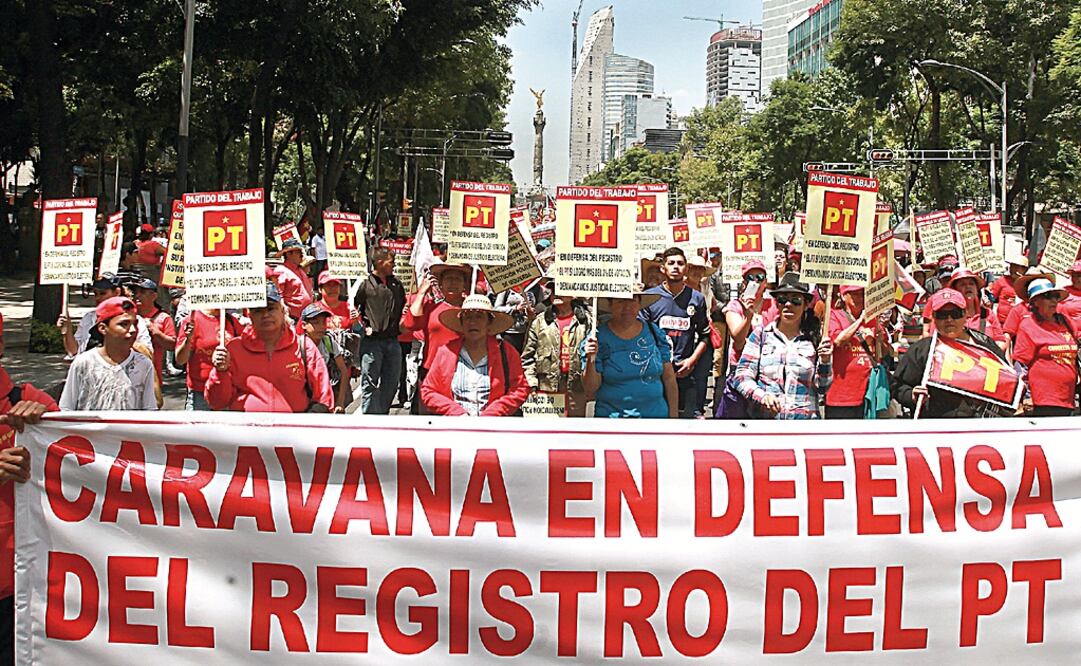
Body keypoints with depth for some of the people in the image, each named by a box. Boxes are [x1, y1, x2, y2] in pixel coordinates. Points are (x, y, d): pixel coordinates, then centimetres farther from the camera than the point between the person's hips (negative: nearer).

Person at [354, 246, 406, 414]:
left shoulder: (397, 285, 13)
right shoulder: (365, 284, -4)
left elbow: (403, 307, 26)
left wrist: (401, 324, 14)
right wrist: (363, 327, -6)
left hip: (392, 340, 6)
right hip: (372, 341, -6)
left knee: (391, 383, 9)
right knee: (370, 385, -2)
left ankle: (382, 414, 20)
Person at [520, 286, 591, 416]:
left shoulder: (585, 320, 7)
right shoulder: (539, 321, 10)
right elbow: (528, 355, 8)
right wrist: (531, 383, -2)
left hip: (576, 386, 0)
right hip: (547, 385, 0)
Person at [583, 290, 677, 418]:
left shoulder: (654, 332, 3)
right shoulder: (599, 338, -6)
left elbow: (669, 378, 7)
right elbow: (590, 391, -7)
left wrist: (674, 416, 3)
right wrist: (590, 360, -22)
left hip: (657, 414, 3)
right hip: (611, 415, -2)